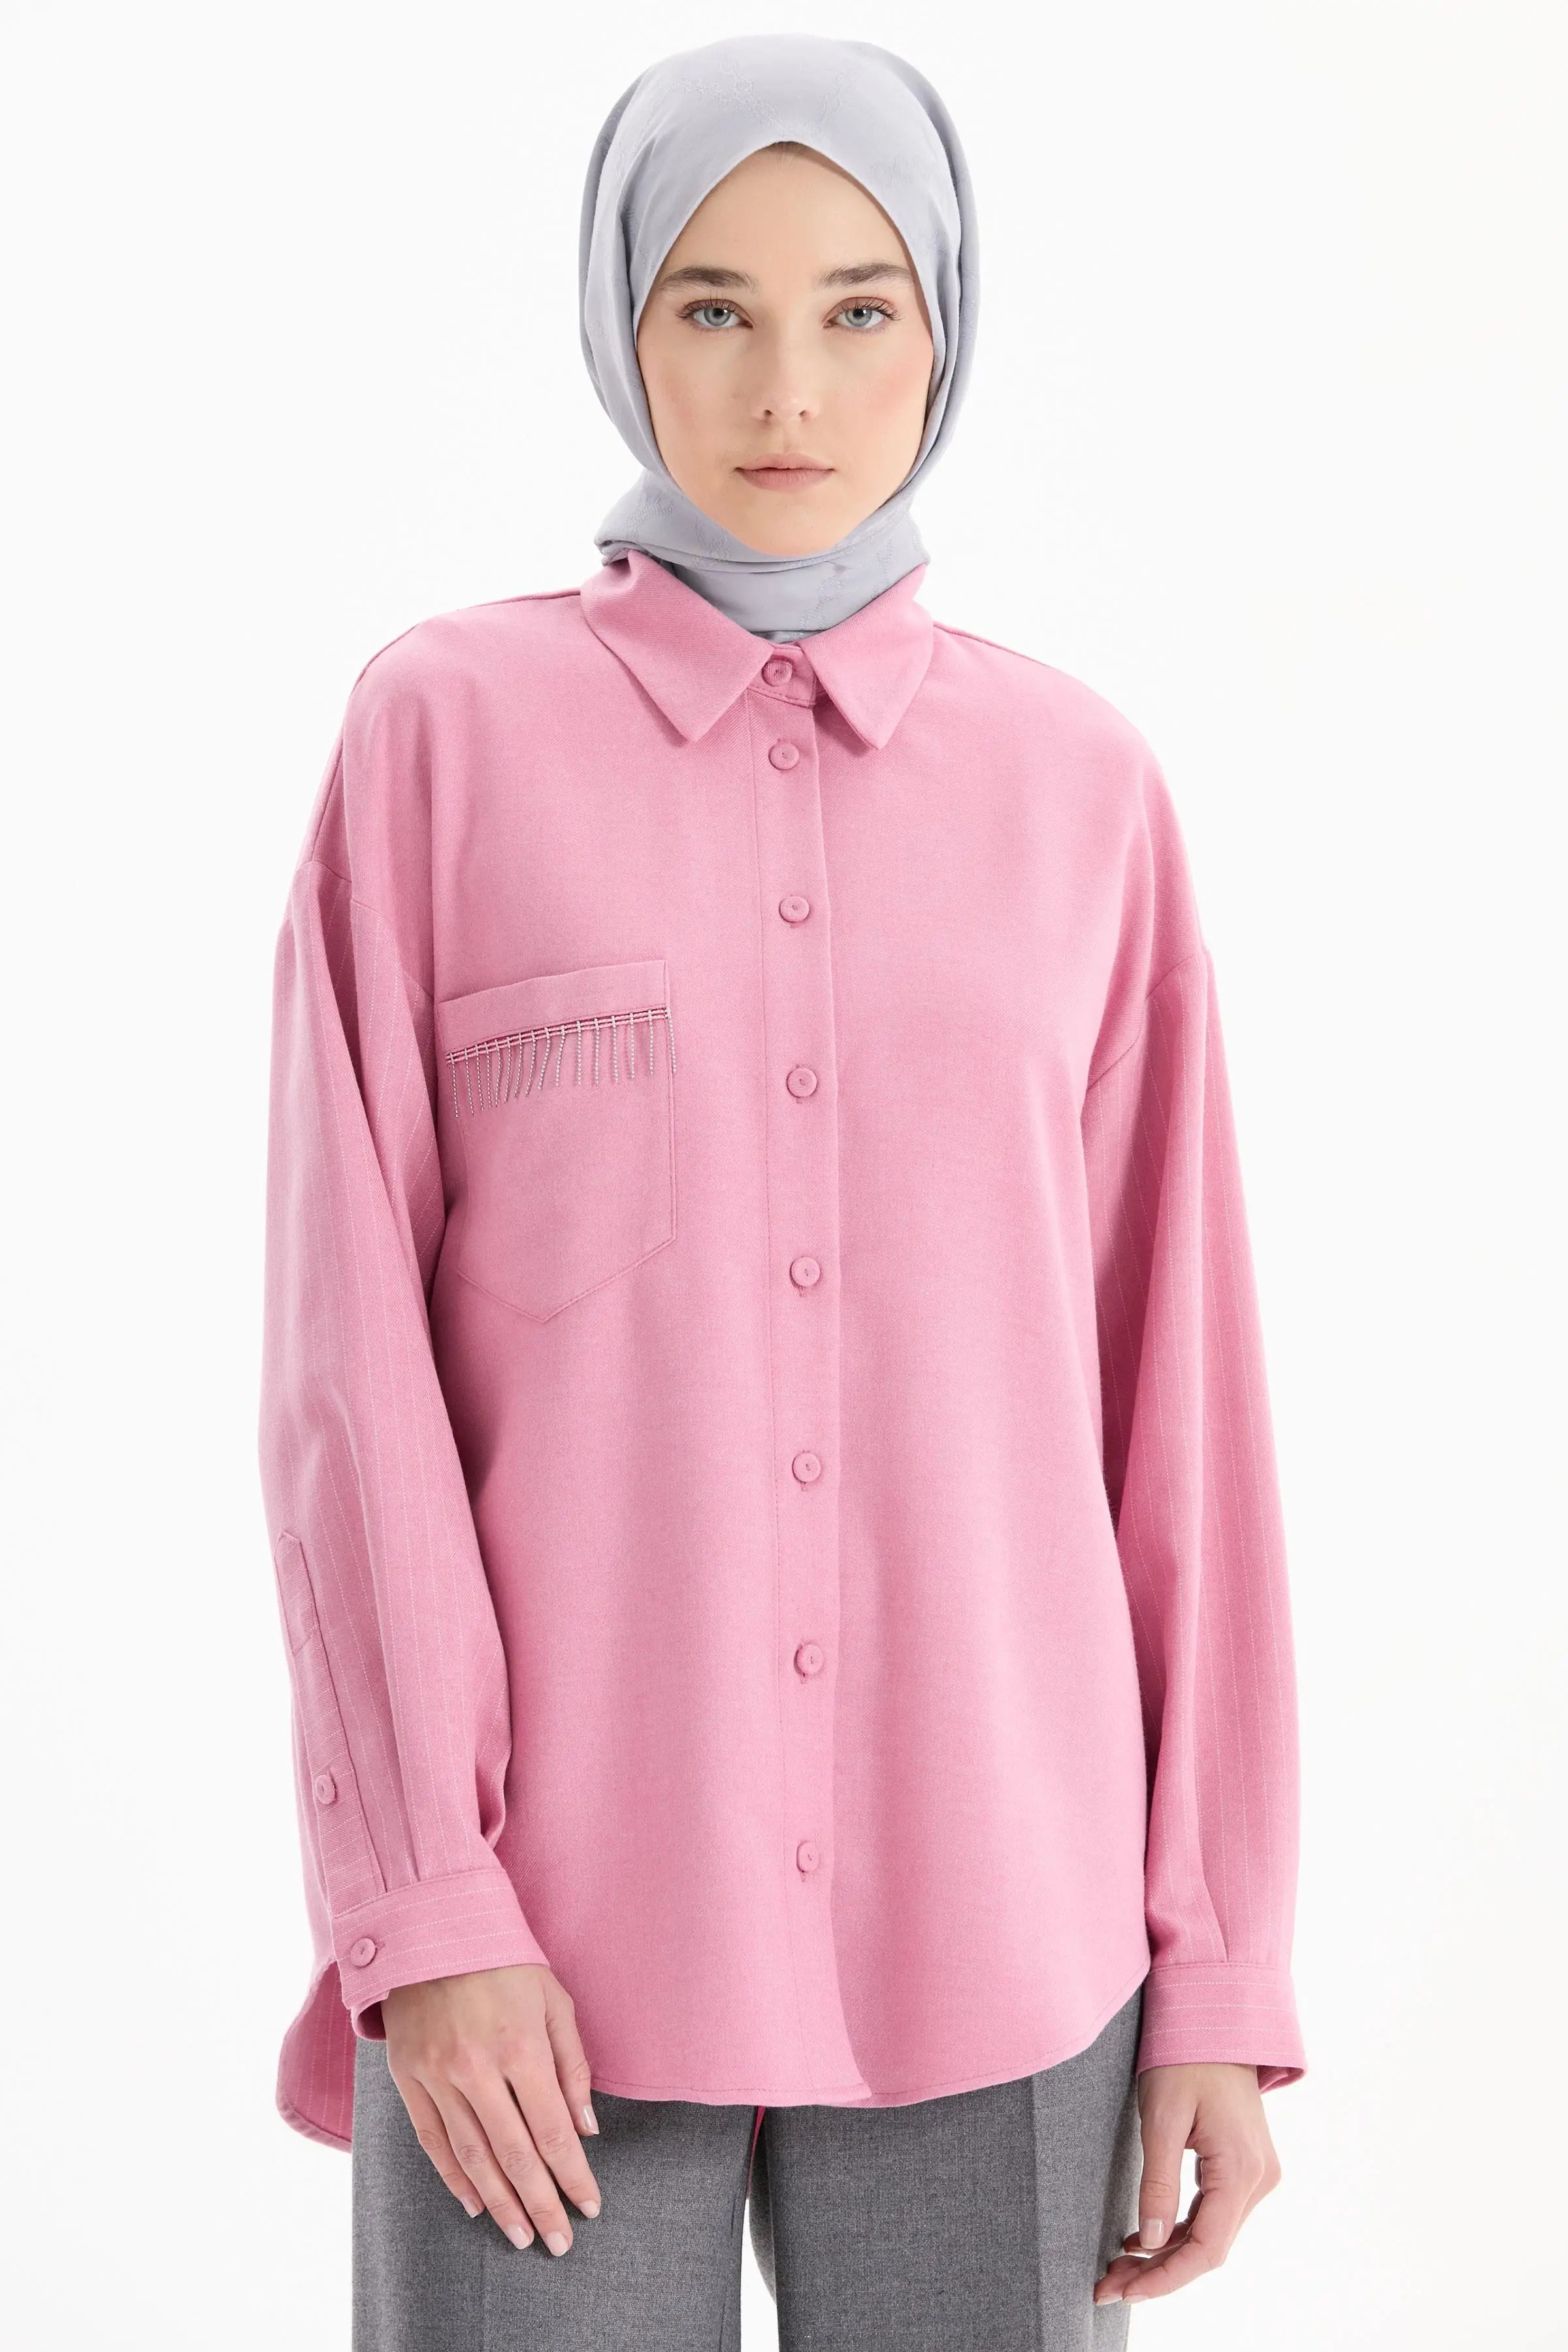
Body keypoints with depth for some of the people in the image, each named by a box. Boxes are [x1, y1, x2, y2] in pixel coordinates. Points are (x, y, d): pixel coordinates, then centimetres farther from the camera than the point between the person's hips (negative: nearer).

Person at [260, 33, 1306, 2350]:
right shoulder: (445, 728, 0)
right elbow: (347, 1357, -3)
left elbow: (1176, 1399, 5)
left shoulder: (1079, 788, 5)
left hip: (988, 1938, 2)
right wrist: (421, 1898, -10)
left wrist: (1221, 1972, 3)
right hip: (551, 1936, -1)